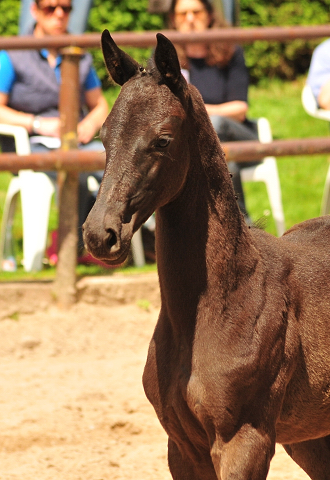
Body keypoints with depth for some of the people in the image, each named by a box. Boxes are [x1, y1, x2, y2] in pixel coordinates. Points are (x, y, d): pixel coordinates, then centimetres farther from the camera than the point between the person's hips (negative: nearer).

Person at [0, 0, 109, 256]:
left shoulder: (80, 58, 15)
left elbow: (99, 105, 22)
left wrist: (91, 124, -2)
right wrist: (38, 124, -20)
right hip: (29, 146, -5)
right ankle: (77, 243, -18)